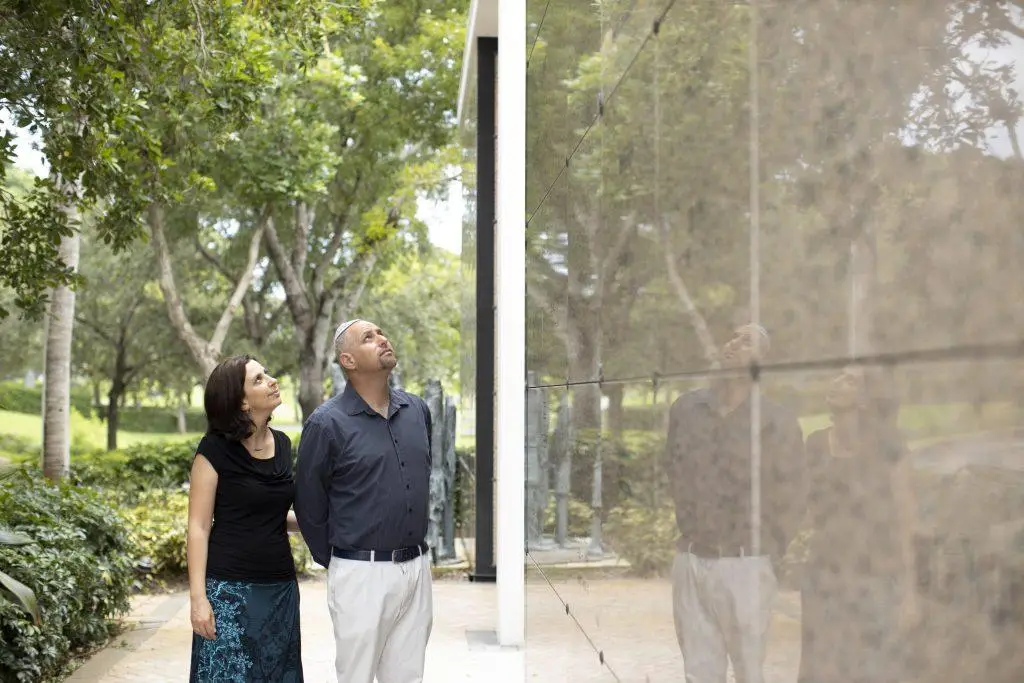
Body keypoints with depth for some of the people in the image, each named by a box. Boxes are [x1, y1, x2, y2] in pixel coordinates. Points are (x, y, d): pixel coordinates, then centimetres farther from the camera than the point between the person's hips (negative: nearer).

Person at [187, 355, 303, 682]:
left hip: (280, 587, 6)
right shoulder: (215, 449, -8)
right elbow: (198, 527, -9)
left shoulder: (282, 444, 8)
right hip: (230, 590, -5)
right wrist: (198, 597, -15)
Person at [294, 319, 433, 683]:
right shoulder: (327, 423, -11)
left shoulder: (418, 410, 6)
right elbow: (308, 504, -3)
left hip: (417, 567, 5)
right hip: (362, 571, -5)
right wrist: (333, 562, 4)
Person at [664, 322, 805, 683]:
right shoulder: (685, 408, 5)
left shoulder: (777, 421, -6)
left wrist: (766, 558, 0)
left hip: (745, 565, -4)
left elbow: (791, 499, -1)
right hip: (689, 561, 4)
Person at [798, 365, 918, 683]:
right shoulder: (815, 445, 2)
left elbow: (905, 523, -6)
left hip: (874, 581, -4)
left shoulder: (889, 451, -9)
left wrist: (909, 590, -5)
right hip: (823, 579, 4)